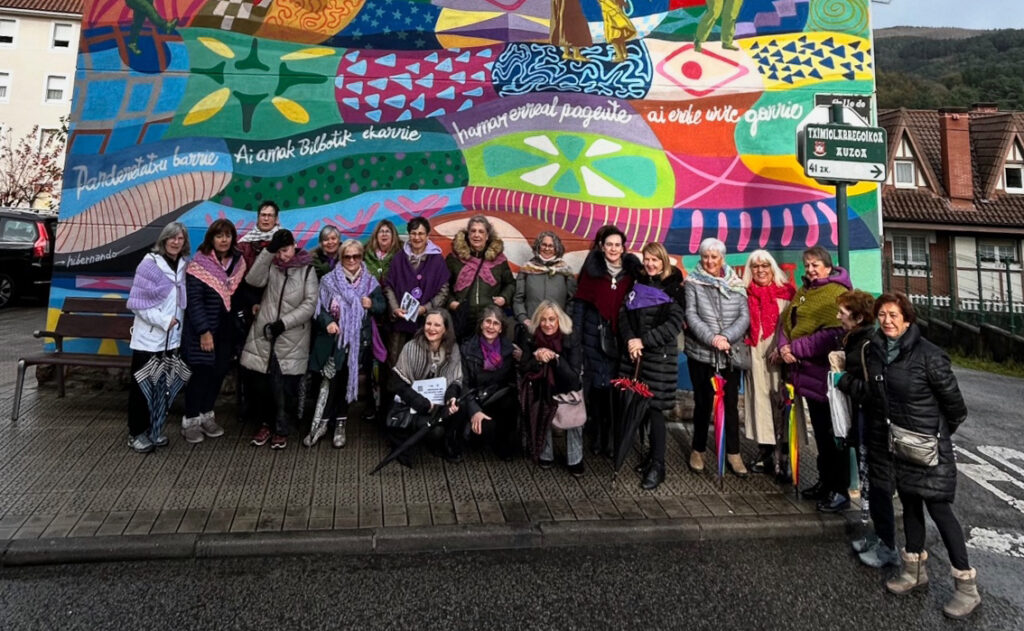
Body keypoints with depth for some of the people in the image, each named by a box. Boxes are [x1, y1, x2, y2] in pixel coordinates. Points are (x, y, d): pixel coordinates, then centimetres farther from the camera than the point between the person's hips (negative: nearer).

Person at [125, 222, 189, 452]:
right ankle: (136, 432, 14)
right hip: (148, 337, -4)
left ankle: (154, 426, 25)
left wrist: (177, 322, 1)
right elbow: (137, 302, -12)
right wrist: (164, 320, -16)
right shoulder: (150, 263, -9)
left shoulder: (184, 266, 5)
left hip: (172, 337, 5)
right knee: (142, 385, 4)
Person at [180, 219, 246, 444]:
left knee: (219, 372, 11)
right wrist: (204, 331, -19)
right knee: (201, 373, 0)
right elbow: (194, 301, -15)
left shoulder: (238, 261, 5)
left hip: (227, 329, 5)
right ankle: (190, 420, 15)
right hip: (203, 330, -5)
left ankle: (206, 415, 27)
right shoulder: (199, 264, -12)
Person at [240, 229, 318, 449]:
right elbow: (253, 280, -11)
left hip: (292, 340, -2)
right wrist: (268, 251, -16)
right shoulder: (271, 265, 8)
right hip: (264, 335, 3)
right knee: (262, 384, 8)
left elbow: (310, 303, -6)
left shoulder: (307, 269, 0)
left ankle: (282, 430, 19)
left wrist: (284, 322, -13)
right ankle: (265, 423, 29)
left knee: (287, 388, 2)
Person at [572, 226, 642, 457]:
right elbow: (579, 303, -1)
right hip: (594, 336, -1)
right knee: (596, 386, 2)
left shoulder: (631, 271, 5)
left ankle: (612, 440, 12)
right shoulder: (592, 270, -1)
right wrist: (575, 336, -5)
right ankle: (596, 439, 15)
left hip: (620, 338, 1)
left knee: (615, 387, 1)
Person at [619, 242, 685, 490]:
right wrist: (630, 340, -9)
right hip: (635, 353, 5)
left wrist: (644, 341, -15)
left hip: (660, 355, -5)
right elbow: (624, 314, 7)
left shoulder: (673, 288, -3)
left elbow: (674, 324, -11)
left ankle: (658, 466, 3)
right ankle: (653, 452, 22)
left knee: (655, 407, -5)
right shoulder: (638, 284, 14)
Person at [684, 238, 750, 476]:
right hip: (701, 353, -2)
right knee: (703, 403, 8)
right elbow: (691, 316, -9)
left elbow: (744, 316, -2)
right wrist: (712, 338, -21)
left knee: (731, 403, 7)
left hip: (731, 355, 2)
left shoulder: (736, 283, 4)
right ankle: (698, 450, 25)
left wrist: (727, 337, -17)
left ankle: (733, 453, 20)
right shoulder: (693, 282, -2)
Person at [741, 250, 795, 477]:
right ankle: (765, 452, 12)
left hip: (779, 354, -2)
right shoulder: (746, 294, 9)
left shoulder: (786, 292, 3)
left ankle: (782, 454, -1)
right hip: (755, 354, 2)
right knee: (760, 398, 4)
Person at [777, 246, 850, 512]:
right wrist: (783, 346, -8)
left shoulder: (837, 293, -12)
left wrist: (795, 349, -19)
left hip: (827, 373, -8)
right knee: (820, 430, 17)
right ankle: (825, 481, 30)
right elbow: (786, 322, 11)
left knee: (833, 433, 2)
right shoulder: (803, 292, 15)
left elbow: (832, 335, -23)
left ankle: (840, 490, 13)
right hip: (806, 372, 8)